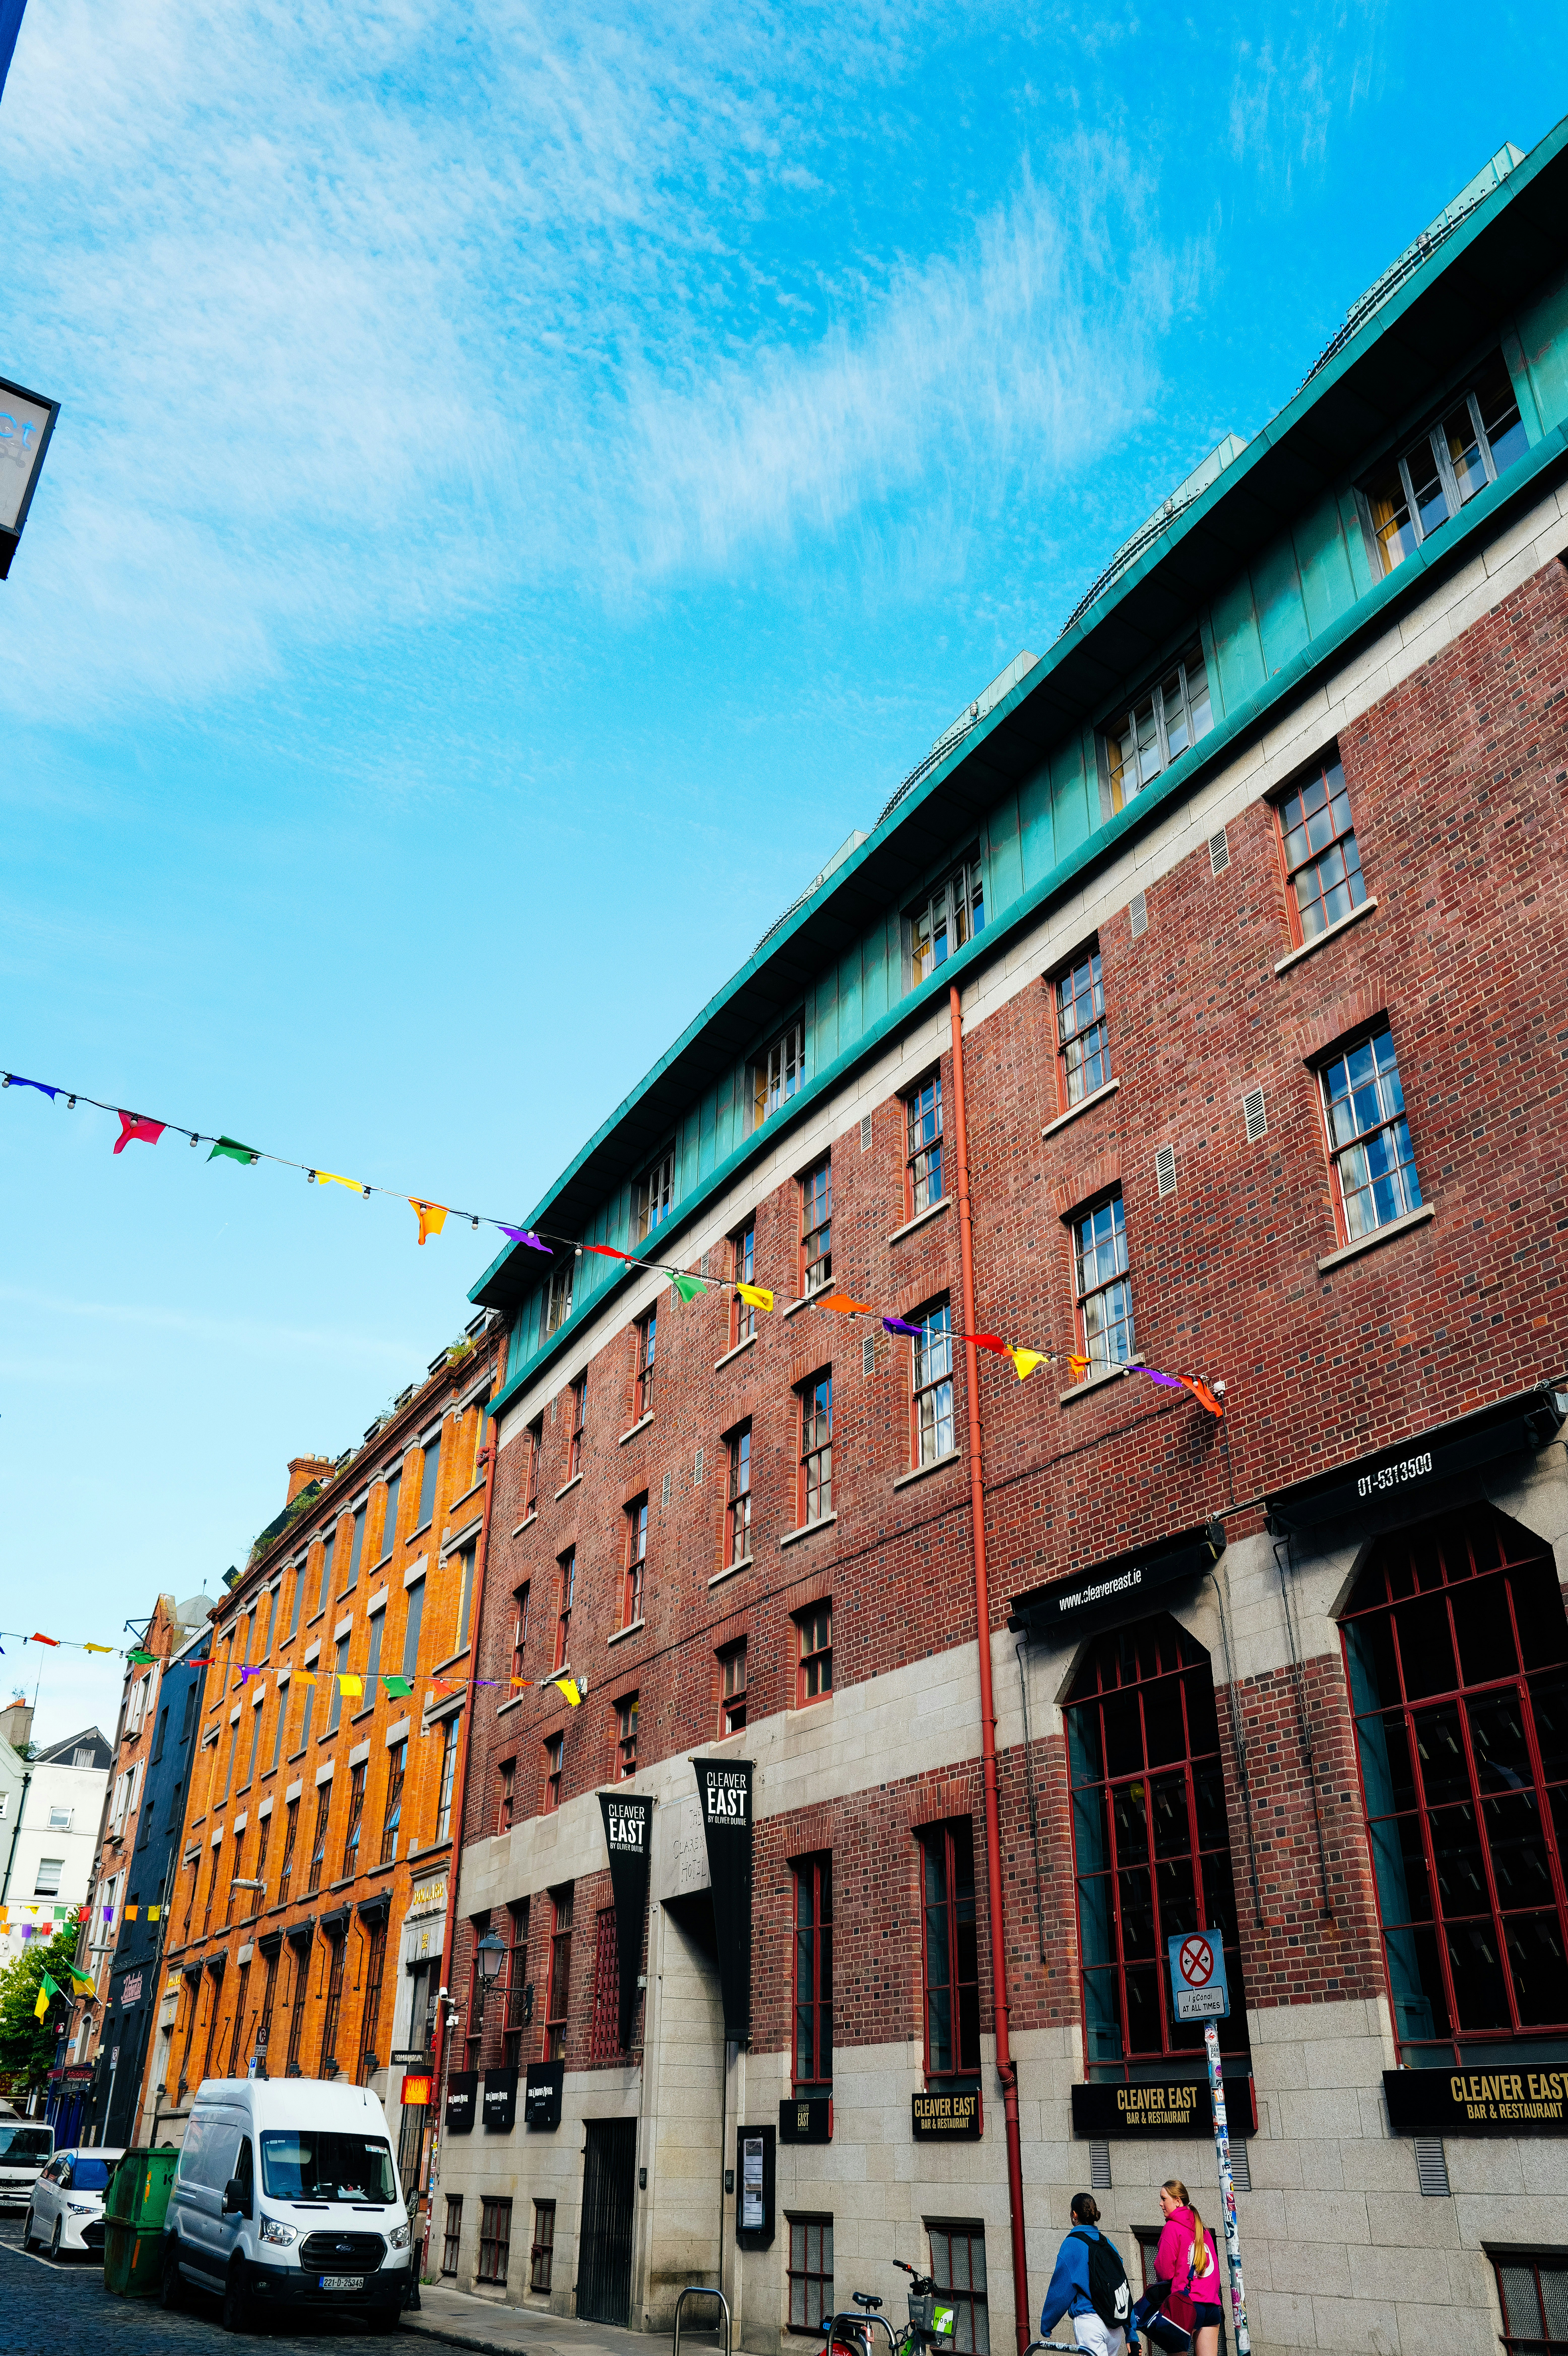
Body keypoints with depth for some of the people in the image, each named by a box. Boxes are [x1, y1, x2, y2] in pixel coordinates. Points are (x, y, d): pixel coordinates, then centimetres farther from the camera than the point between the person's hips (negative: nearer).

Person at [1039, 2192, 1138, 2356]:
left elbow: (1060, 2290, -6)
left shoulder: (1072, 2244, -7)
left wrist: (1046, 2326, 5)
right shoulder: (1107, 2243, 10)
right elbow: (1125, 2290, 11)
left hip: (1088, 2320, -7)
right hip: (1116, 2329, 7)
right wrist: (1132, 2336, 17)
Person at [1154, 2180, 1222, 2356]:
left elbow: (1164, 2272, -7)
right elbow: (1214, 2271, 17)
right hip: (1212, 2305, 7)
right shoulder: (1204, 2230, 16)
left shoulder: (1173, 2228, -5)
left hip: (1186, 2305, -7)